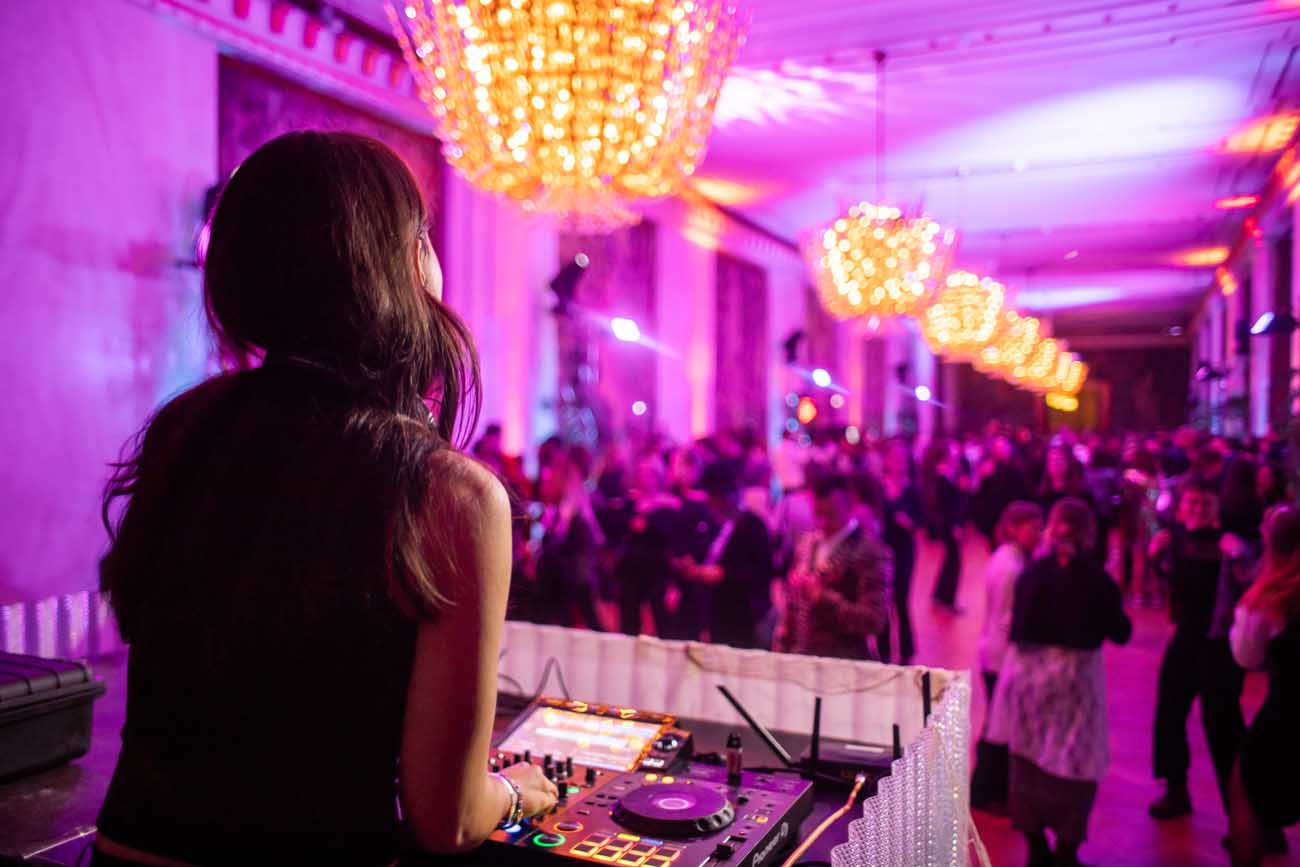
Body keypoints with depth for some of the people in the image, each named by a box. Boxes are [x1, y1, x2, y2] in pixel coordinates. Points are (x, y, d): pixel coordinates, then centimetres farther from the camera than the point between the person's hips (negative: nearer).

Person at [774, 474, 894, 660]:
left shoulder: (871, 553, -12)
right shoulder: (807, 544, 9)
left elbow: (874, 621, -15)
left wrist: (825, 597, -21)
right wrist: (780, 652, 11)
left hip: (843, 664, -5)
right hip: (799, 658, 5)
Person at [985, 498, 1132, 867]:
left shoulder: (1031, 572, -2)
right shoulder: (1096, 578, -9)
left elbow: (1016, 626, 3)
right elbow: (1121, 633, -1)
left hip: (1026, 673, 3)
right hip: (1073, 677, -3)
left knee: (1028, 758, 16)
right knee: (1074, 765, 10)